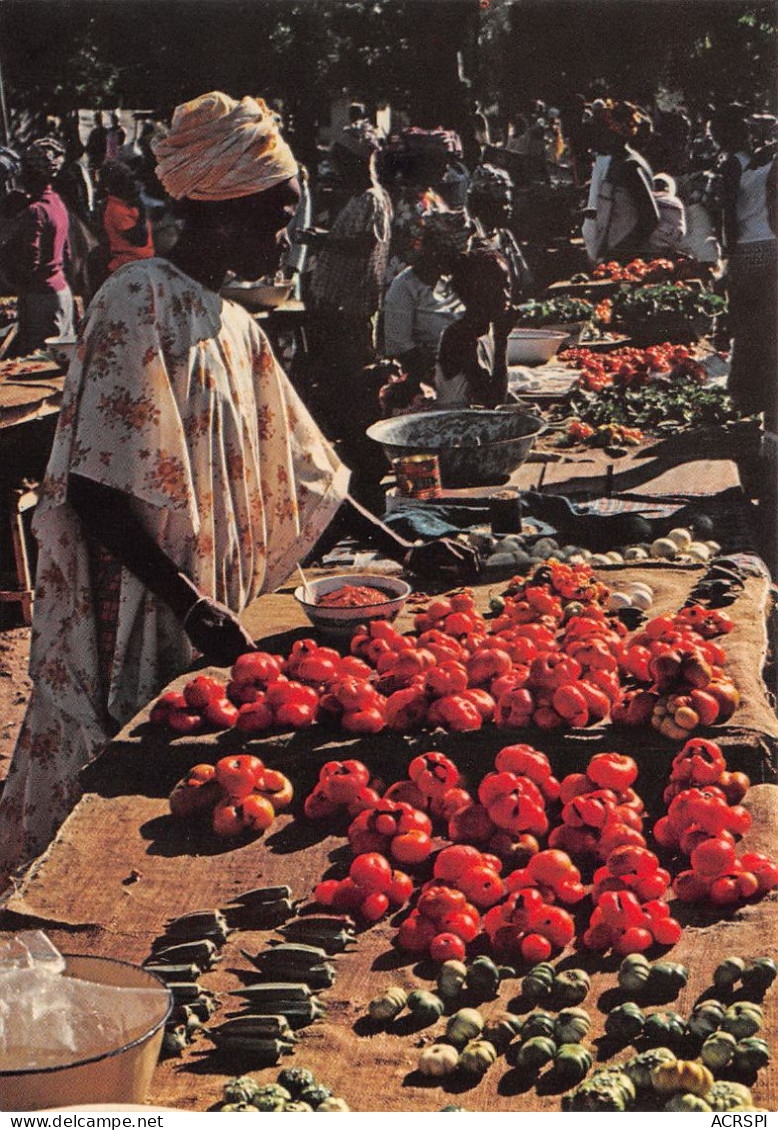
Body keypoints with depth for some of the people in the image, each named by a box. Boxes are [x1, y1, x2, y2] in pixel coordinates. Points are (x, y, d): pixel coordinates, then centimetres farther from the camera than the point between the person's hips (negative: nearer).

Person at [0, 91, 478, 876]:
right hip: (133, 627, -8)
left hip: (202, 632, 9)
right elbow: (95, 492, -21)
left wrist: (403, 552, 13)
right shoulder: (140, 303, -14)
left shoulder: (233, 325, 14)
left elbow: (295, 467, 19)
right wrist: (196, 609, -24)